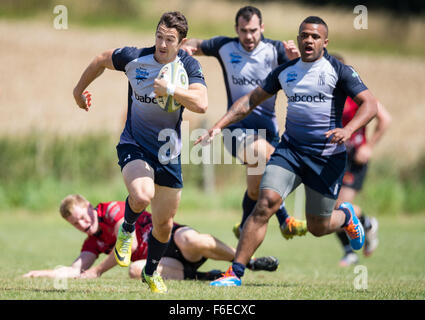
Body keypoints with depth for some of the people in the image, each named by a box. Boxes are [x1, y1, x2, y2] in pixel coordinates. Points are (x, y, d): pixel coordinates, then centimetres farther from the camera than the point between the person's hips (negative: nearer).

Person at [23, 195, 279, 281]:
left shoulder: (112, 209, 0)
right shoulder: (93, 242, 20)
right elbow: (76, 270, 11)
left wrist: (98, 271, -5)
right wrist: (41, 273, -2)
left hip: (173, 239, -4)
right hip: (162, 261, 4)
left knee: (191, 241, -41)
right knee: (135, 269, -33)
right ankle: (194, 276, -27)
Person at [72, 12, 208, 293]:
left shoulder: (188, 66, -11)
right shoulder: (133, 58, -12)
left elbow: (201, 104, -26)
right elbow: (101, 61, 10)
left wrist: (170, 89, -34)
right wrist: (80, 90, 22)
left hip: (168, 153, 2)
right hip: (134, 146, -2)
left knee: (164, 224, 10)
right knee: (142, 196, -32)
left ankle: (152, 272, 39)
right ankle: (127, 230, 4)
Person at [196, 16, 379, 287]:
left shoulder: (339, 70, -5)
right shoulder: (285, 71, 8)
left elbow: (370, 104, -11)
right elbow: (252, 99, 16)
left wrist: (348, 129, -29)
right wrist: (219, 126, 7)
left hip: (327, 156, -3)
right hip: (290, 149, 3)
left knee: (317, 227, 6)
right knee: (266, 202, -19)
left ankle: (345, 216, 44)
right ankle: (235, 273, -18)